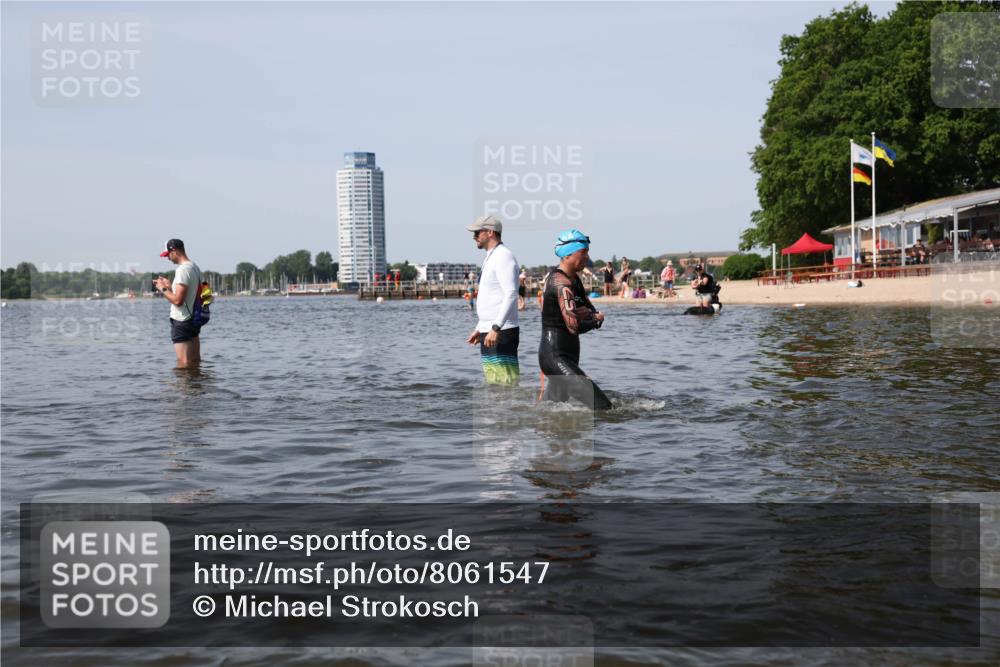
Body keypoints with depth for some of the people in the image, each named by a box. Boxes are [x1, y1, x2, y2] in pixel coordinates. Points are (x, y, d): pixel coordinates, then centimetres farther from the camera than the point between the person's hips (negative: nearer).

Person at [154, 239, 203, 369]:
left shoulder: (182, 269, -18)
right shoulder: (195, 267, 11)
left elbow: (178, 300, -23)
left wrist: (163, 289, -8)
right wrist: (169, 285, 16)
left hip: (182, 322, -10)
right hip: (194, 319, 10)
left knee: (183, 363, -7)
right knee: (195, 361, 13)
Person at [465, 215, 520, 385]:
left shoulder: (503, 257, -12)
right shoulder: (491, 258, 20)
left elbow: (511, 295, -23)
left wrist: (495, 328, -29)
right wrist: (479, 328, 25)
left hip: (501, 333, -10)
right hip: (489, 332, 10)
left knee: (505, 383, -12)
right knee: (494, 384, 11)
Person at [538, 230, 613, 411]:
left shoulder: (573, 279, 15)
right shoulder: (562, 283, -16)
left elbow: (596, 313, 18)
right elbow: (574, 327, -24)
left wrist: (589, 313, -7)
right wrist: (596, 319, -5)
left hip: (567, 356, 11)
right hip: (556, 357, -11)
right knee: (602, 406, -19)